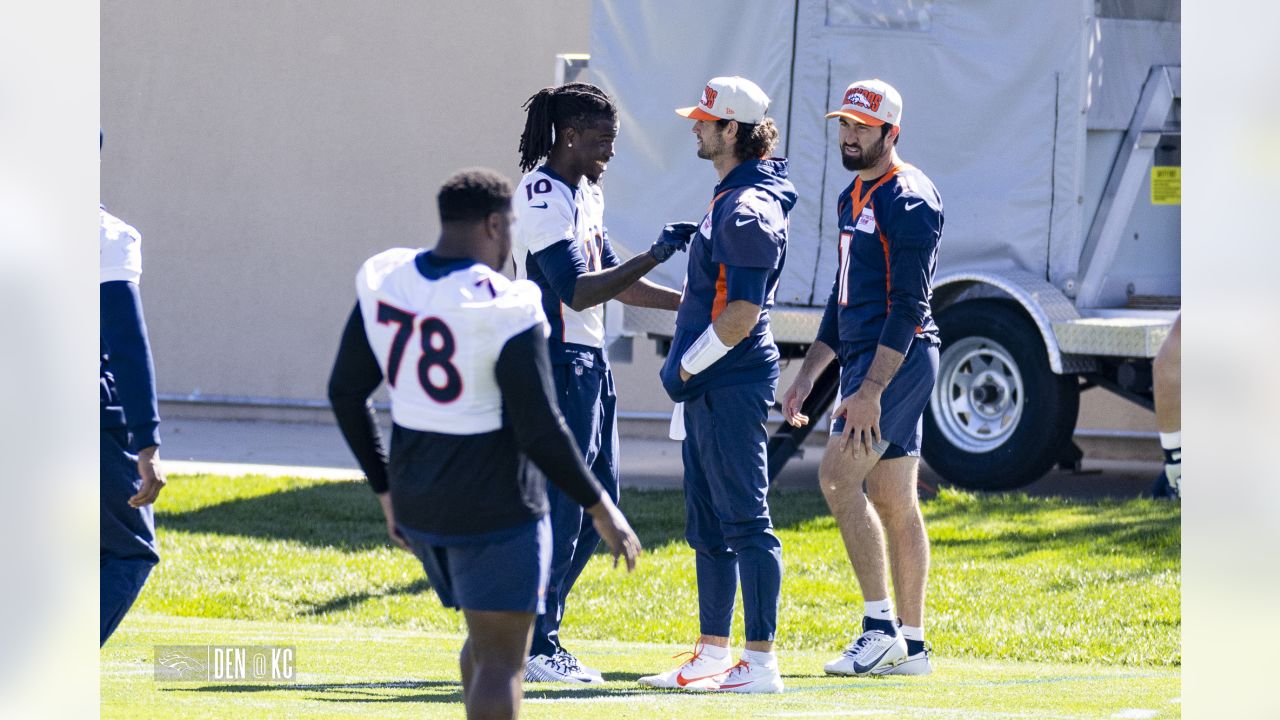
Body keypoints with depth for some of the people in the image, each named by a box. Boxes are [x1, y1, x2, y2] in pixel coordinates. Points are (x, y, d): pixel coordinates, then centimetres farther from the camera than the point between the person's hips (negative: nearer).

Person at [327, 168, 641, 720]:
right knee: (500, 660, -3)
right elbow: (540, 432, -18)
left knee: (486, 641, 23)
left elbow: (345, 393, 9)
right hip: (496, 507, -7)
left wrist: (387, 490, 19)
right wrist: (600, 508, -5)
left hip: (416, 502, 7)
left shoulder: (385, 286, 0)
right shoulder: (507, 311, -19)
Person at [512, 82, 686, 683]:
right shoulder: (543, 197, -16)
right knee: (561, 504, -8)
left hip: (590, 363, 10)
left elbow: (610, 279, 22)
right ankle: (533, 647, -1)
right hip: (556, 361, -10)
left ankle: (533, 635, 18)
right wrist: (655, 256, -26)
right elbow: (577, 291, -24)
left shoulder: (588, 193, 15)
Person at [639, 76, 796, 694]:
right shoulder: (729, 198, 15)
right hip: (706, 386, 11)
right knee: (708, 526, 14)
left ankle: (761, 662, -9)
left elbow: (742, 313, -22)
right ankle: (713, 654, 20)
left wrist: (686, 369, -13)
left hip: (731, 384, -11)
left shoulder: (749, 209, -17)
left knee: (745, 521, -9)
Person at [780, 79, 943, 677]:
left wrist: (870, 389, -24)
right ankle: (911, 646, 10)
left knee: (839, 477, -16)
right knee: (893, 501, 9)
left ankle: (881, 625, -14)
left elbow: (908, 306, -19)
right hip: (865, 358, 10)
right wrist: (808, 374, 20)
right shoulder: (852, 198, 17)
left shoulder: (908, 199, -13)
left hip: (897, 358, -10)